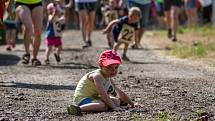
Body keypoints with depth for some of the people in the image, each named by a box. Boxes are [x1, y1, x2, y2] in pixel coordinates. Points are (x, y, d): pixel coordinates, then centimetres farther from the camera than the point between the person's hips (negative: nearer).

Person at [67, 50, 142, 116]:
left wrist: (132, 104, 16)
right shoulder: (97, 76, -22)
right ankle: (78, 108, -52)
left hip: (94, 98, 10)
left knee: (117, 101, 14)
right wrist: (114, 107, -35)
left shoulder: (108, 79, 6)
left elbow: (120, 92, 15)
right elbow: (103, 94, -31)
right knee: (103, 106, -41)